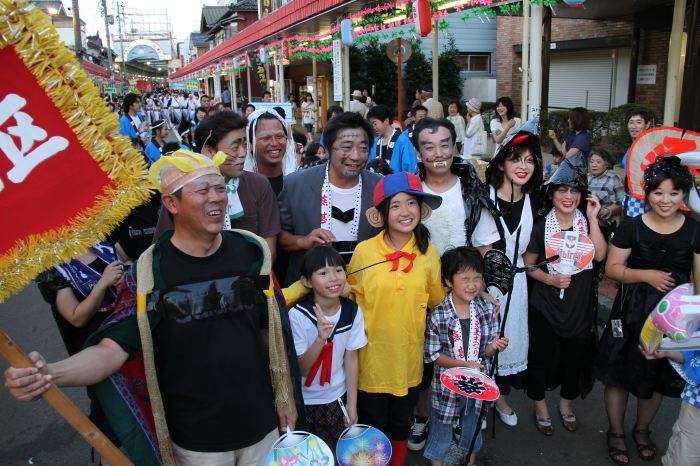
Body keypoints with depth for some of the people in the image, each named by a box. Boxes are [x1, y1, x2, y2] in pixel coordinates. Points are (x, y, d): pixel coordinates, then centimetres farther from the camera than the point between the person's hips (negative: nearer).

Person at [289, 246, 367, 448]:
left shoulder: (353, 312, -11)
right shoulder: (297, 315, -22)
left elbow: (351, 358, -1)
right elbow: (300, 369, -17)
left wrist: (352, 403, 1)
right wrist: (320, 339, -33)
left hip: (337, 397, 3)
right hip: (304, 400, -2)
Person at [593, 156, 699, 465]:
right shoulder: (632, 227, -7)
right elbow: (612, 268, -4)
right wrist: (647, 275, -18)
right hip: (632, 311, -2)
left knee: (660, 377, 15)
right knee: (620, 374, 6)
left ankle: (642, 430, 40)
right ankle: (616, 432, 29)